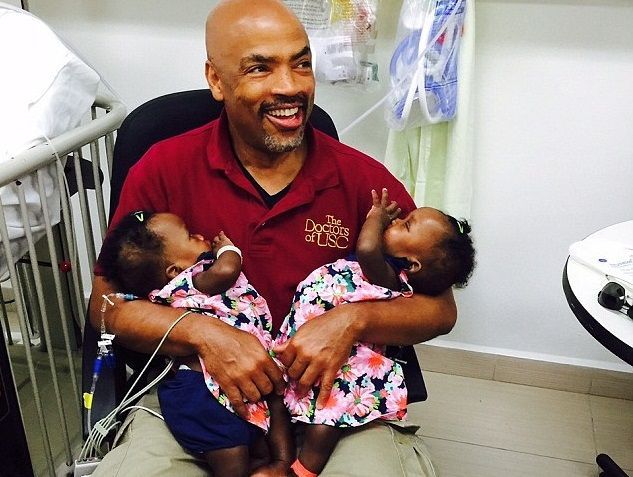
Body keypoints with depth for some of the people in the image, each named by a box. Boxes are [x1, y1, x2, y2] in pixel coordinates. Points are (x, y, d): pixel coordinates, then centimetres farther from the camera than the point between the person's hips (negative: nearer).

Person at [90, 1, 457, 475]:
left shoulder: (365, 180, -6)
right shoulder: (163, 170, -5)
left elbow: (441, 308, -1)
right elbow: (106, 302, -2)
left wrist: (352, 320, -20)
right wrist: (202, 333, -19)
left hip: (333, 396, 0)